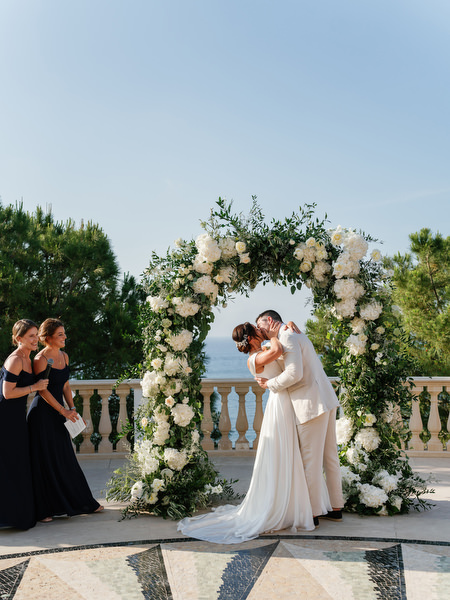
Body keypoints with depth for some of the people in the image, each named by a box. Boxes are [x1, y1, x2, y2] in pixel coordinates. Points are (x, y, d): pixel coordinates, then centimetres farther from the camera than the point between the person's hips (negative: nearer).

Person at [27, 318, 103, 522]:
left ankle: (83, 503, 24)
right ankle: (44, 510, 12)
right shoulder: (41, 359, -15)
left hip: (58, 413, 7)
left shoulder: (64, 356, 9)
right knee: (45, 462, 1)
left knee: (66, 459, 15)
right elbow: (43, 391, -16)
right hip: (42, 415, -7)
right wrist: (64, 411, -15)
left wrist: (72, 407, 4)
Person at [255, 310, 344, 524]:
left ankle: (313, 513, 7)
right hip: (326, 401, 10)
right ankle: (336, 508, 24)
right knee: (329, 456, 15)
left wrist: (270, 384, -8)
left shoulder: (287, 337, -12)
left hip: (312, 404, -10)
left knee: (310, 460, -1)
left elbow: (294, 373, -22)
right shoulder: (297, 334, 20)